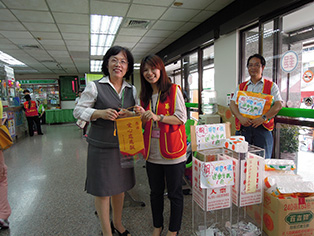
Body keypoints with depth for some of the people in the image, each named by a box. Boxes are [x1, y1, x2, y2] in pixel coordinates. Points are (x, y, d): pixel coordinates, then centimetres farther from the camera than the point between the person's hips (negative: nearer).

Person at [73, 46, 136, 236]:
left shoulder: (132, 90, 9)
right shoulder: (95, 87, -4)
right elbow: (78, 111, -3)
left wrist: (129, 114, -10)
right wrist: (100, 113, -20)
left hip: (123, 145, 5)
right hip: (101, 147, -4)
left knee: (120, 186, 18)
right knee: (103, 190, 6)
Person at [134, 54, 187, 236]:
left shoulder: (173, 90, -5)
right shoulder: (145, 95, 12)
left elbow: (182, 117, -12)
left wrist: (158, 117, -22)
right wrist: (142, 116, -5)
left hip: (172, 150, -5)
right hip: (152, 151, 5)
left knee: (175, 193, 10)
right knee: (156, 192, 19)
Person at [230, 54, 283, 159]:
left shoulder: (271, 86, 10)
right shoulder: (241, 86, 16)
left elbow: (278, 105, -2)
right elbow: (233, 104, 6)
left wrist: (263, 118, -16)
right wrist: (240, 117, -13)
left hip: (262, 127, -1)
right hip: (243, 126, 2)